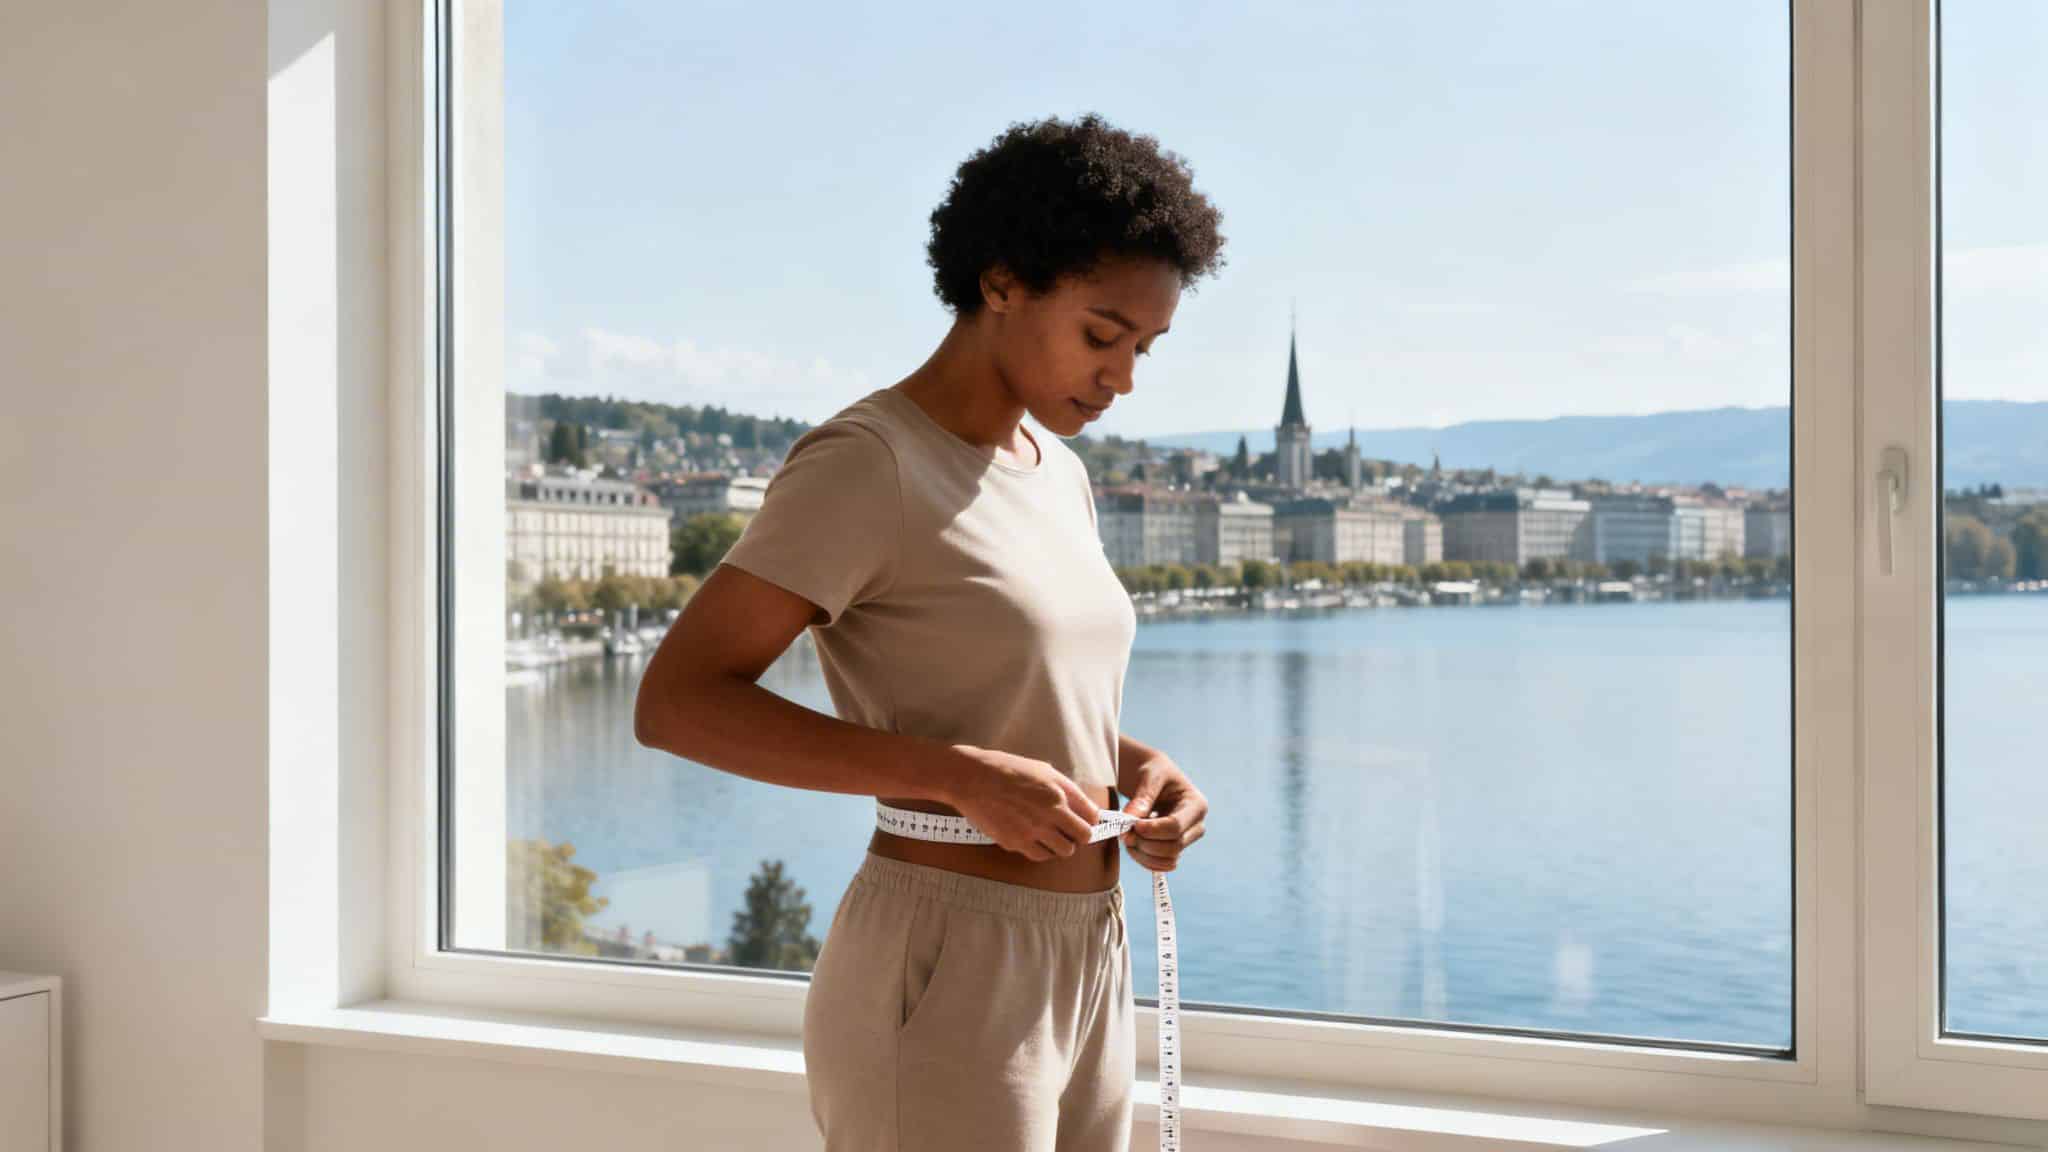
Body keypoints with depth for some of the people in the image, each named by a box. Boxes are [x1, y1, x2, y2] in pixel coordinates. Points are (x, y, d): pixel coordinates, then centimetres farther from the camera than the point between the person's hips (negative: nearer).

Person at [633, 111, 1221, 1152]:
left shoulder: (1057, 477, 12)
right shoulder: (865, 464, -13)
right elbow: (674, 703, -18)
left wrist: (1138, 763, 3)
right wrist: (966, 777, -23)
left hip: (1080, 975, 9)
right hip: (943, 989, -8)